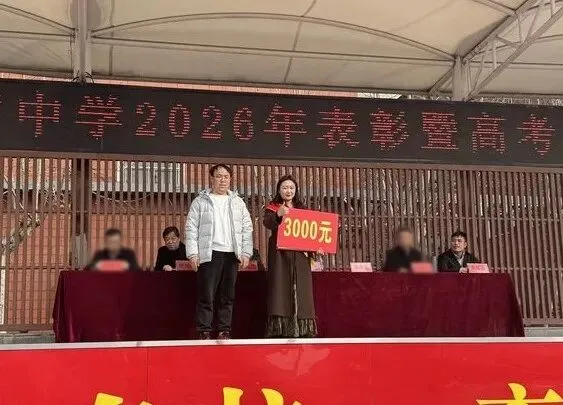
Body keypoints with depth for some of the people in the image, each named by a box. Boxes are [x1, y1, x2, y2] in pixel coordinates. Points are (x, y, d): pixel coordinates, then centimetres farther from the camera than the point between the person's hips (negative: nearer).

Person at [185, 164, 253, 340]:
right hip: (209, 254, -3)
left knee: (227, 296, 5)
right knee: (206, 295, -6)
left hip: (232, 254, 3)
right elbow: (191, 228, 2)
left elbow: (247, 228, 13)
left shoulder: (238, 202, 16)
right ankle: (204, 331, -2)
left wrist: (246, 252, 2)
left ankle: (224, 330, 11)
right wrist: (192, 253, -8)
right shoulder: (200, 201, 6)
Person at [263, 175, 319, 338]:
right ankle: (279, 329, -11)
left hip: (300, 254, 4)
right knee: (281, 288, -9)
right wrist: (278, 214, -36)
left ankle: (302, 329, 3)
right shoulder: (272, 207, 5)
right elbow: (267, 223, -15)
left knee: (300, 291, 1)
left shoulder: (302, 209, 17)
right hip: (280, 254, -3)